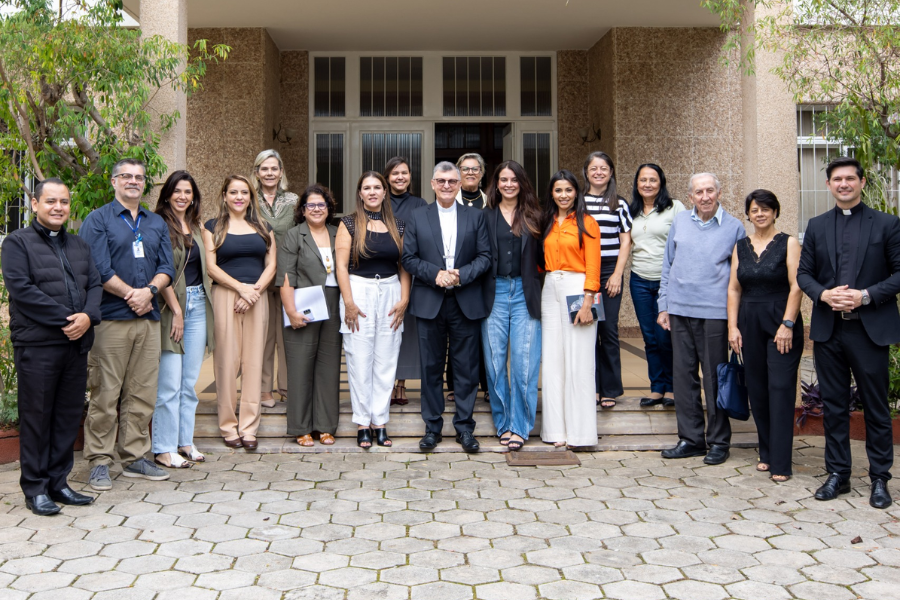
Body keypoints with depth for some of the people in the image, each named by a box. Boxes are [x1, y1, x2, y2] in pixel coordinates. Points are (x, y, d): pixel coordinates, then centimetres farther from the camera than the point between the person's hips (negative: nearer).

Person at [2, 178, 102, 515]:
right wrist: (66, 319, -15)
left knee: (69, 415, 8)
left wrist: (88, 316, -9)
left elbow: (95, 285, 12)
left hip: (76, 344, 6)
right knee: (37, 416, 1)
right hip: (37, 345, -5)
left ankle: (58, 482, 19)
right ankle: (35, 489, 10)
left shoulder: (79, 246, 19)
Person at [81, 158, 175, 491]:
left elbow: (167, 267, 9)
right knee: (105, 393, -2)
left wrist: (149, 291, -9)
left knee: (143, 393, 7)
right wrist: (131, 295, -10)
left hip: (148, 318, 5)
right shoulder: (98, 220, 2)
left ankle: (135, 457, 17)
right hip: (110, 318, -5)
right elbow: (99, 269, -8)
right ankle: (99, 462, 7)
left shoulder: (157, 223, 18)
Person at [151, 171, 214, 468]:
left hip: (198, 306, 7)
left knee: (190, 381, 10)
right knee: (170, 383, -6)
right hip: (170, 306, -7)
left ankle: (185, 441, 18)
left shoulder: (196, 227, 16)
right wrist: (176, 311, -13)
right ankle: (164, 449, 1)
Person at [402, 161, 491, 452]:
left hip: (466, 303, 0)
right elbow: (409, 258, 2)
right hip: (429, 303, 0)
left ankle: (464, 427, 14)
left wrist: (461, 274, -14)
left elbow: (485, 256, 2)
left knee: (466, 368, 3)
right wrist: (435, 274, -13)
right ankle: (433, 426, 16)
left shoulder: (475, 216, 7)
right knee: (431, 367, 6)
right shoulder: (418, 217, 7)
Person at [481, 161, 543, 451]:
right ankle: (503, 422, 16)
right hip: (494, 293, 0)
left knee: (524, 362, -3)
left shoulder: (533, 216, 8)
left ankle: (520, 425, 6)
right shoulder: (485, 215, 6)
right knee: (495, 361, 4)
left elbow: (541, 255, 8)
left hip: (525, 293, 0)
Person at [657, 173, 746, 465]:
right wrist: (663, 306, 9)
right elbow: (667, 266, 14)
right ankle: (690, 438, 17)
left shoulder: (734, 227, 2)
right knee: (684, 375, 7)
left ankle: (719, 441, 13)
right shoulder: (679, 222, 9)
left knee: (714, 378, 1)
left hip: (714, 312, -3)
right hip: (680, 310, 3)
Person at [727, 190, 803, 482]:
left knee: (780, 389, -7)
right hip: (750, 324, 4)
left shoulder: (788, 244, -1)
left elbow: (796, 286, -7)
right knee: (757, 390, 8)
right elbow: (734, 289, 9)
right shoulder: (741, 247, 11)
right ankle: (766, 453, 21)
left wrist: (787, 324, -15)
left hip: (780, 323, -4)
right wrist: (733, 327, 2)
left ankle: (780, 463, -5)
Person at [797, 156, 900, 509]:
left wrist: (866, 295, -15)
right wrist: (823, 295, -9)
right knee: (834, 405, 10)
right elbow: (803, 273, 10)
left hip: (870, 330, -3)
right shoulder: (817, 226, 10)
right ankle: (837, 474, 21)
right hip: (828, 330, 3)